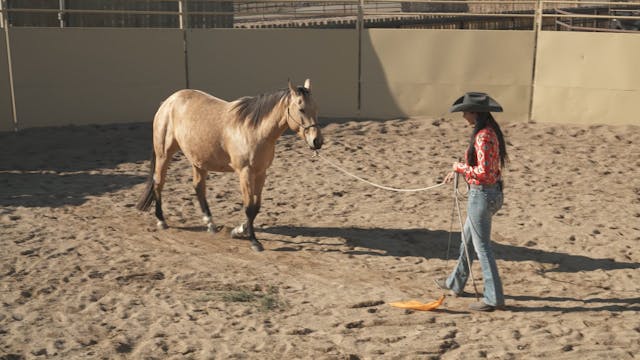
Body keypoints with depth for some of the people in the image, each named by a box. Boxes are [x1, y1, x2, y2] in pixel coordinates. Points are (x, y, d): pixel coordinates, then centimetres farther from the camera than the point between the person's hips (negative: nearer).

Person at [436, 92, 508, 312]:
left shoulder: (483, 137, -22)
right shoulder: (490, 132, 9)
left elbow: (483, 172, -27)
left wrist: (459, 167, -13)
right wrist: (459, 172, 15)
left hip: (482, 194, -11)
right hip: (491, 192, 11)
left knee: (482, 247, -1)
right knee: (467, 238, 23)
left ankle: (494, 298, 7)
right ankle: (455, 283, 39)